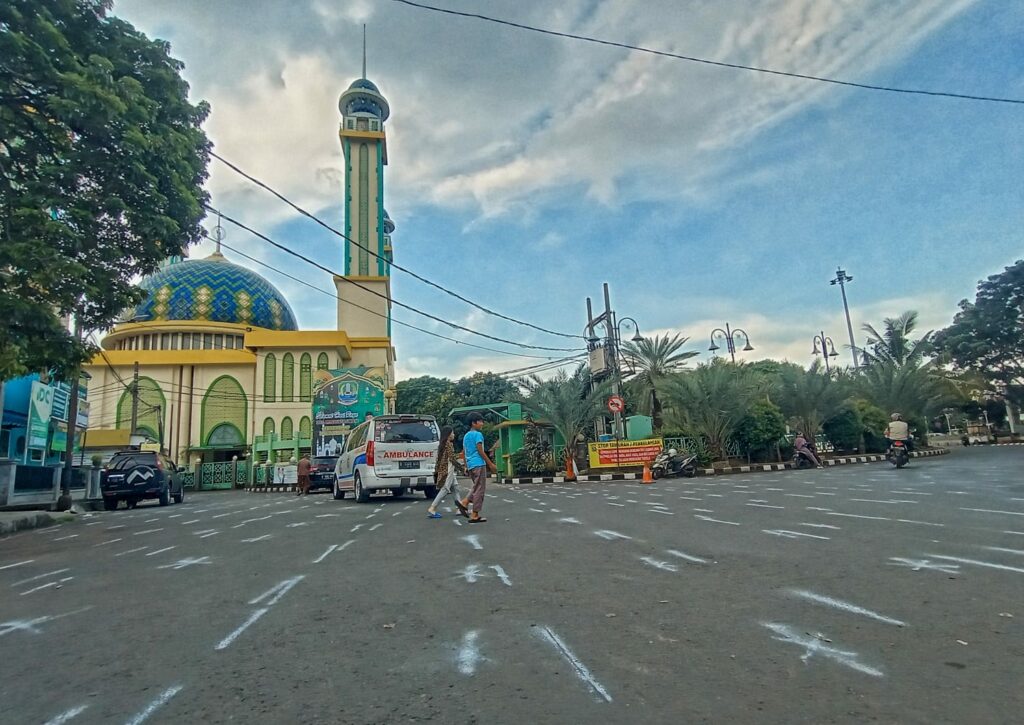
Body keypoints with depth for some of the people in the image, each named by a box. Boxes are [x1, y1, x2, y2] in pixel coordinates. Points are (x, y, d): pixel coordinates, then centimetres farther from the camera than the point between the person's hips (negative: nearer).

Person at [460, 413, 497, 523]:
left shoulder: (466, 436, 16)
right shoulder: (478, 434, -9)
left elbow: (464, 452, 18)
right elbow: (480, 451, -14)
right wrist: (491, 464, -11)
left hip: (470, 465, 9)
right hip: (479, 464, -9)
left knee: (477, 487, 21)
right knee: (479, 489, -3)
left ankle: (465, 502, 5)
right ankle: (475, 515, -2)